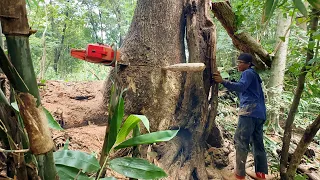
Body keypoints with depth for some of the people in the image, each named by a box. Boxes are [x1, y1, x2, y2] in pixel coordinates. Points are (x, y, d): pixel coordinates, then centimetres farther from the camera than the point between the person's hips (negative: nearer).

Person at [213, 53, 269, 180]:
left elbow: (241, 87, -22)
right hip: (259, 112, 10)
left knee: (241, 141, -10)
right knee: (257, 143, 11)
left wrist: (223, 81, -30)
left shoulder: (248, 73, -1)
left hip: (250, 110, -10)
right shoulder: (254, 75, 29)